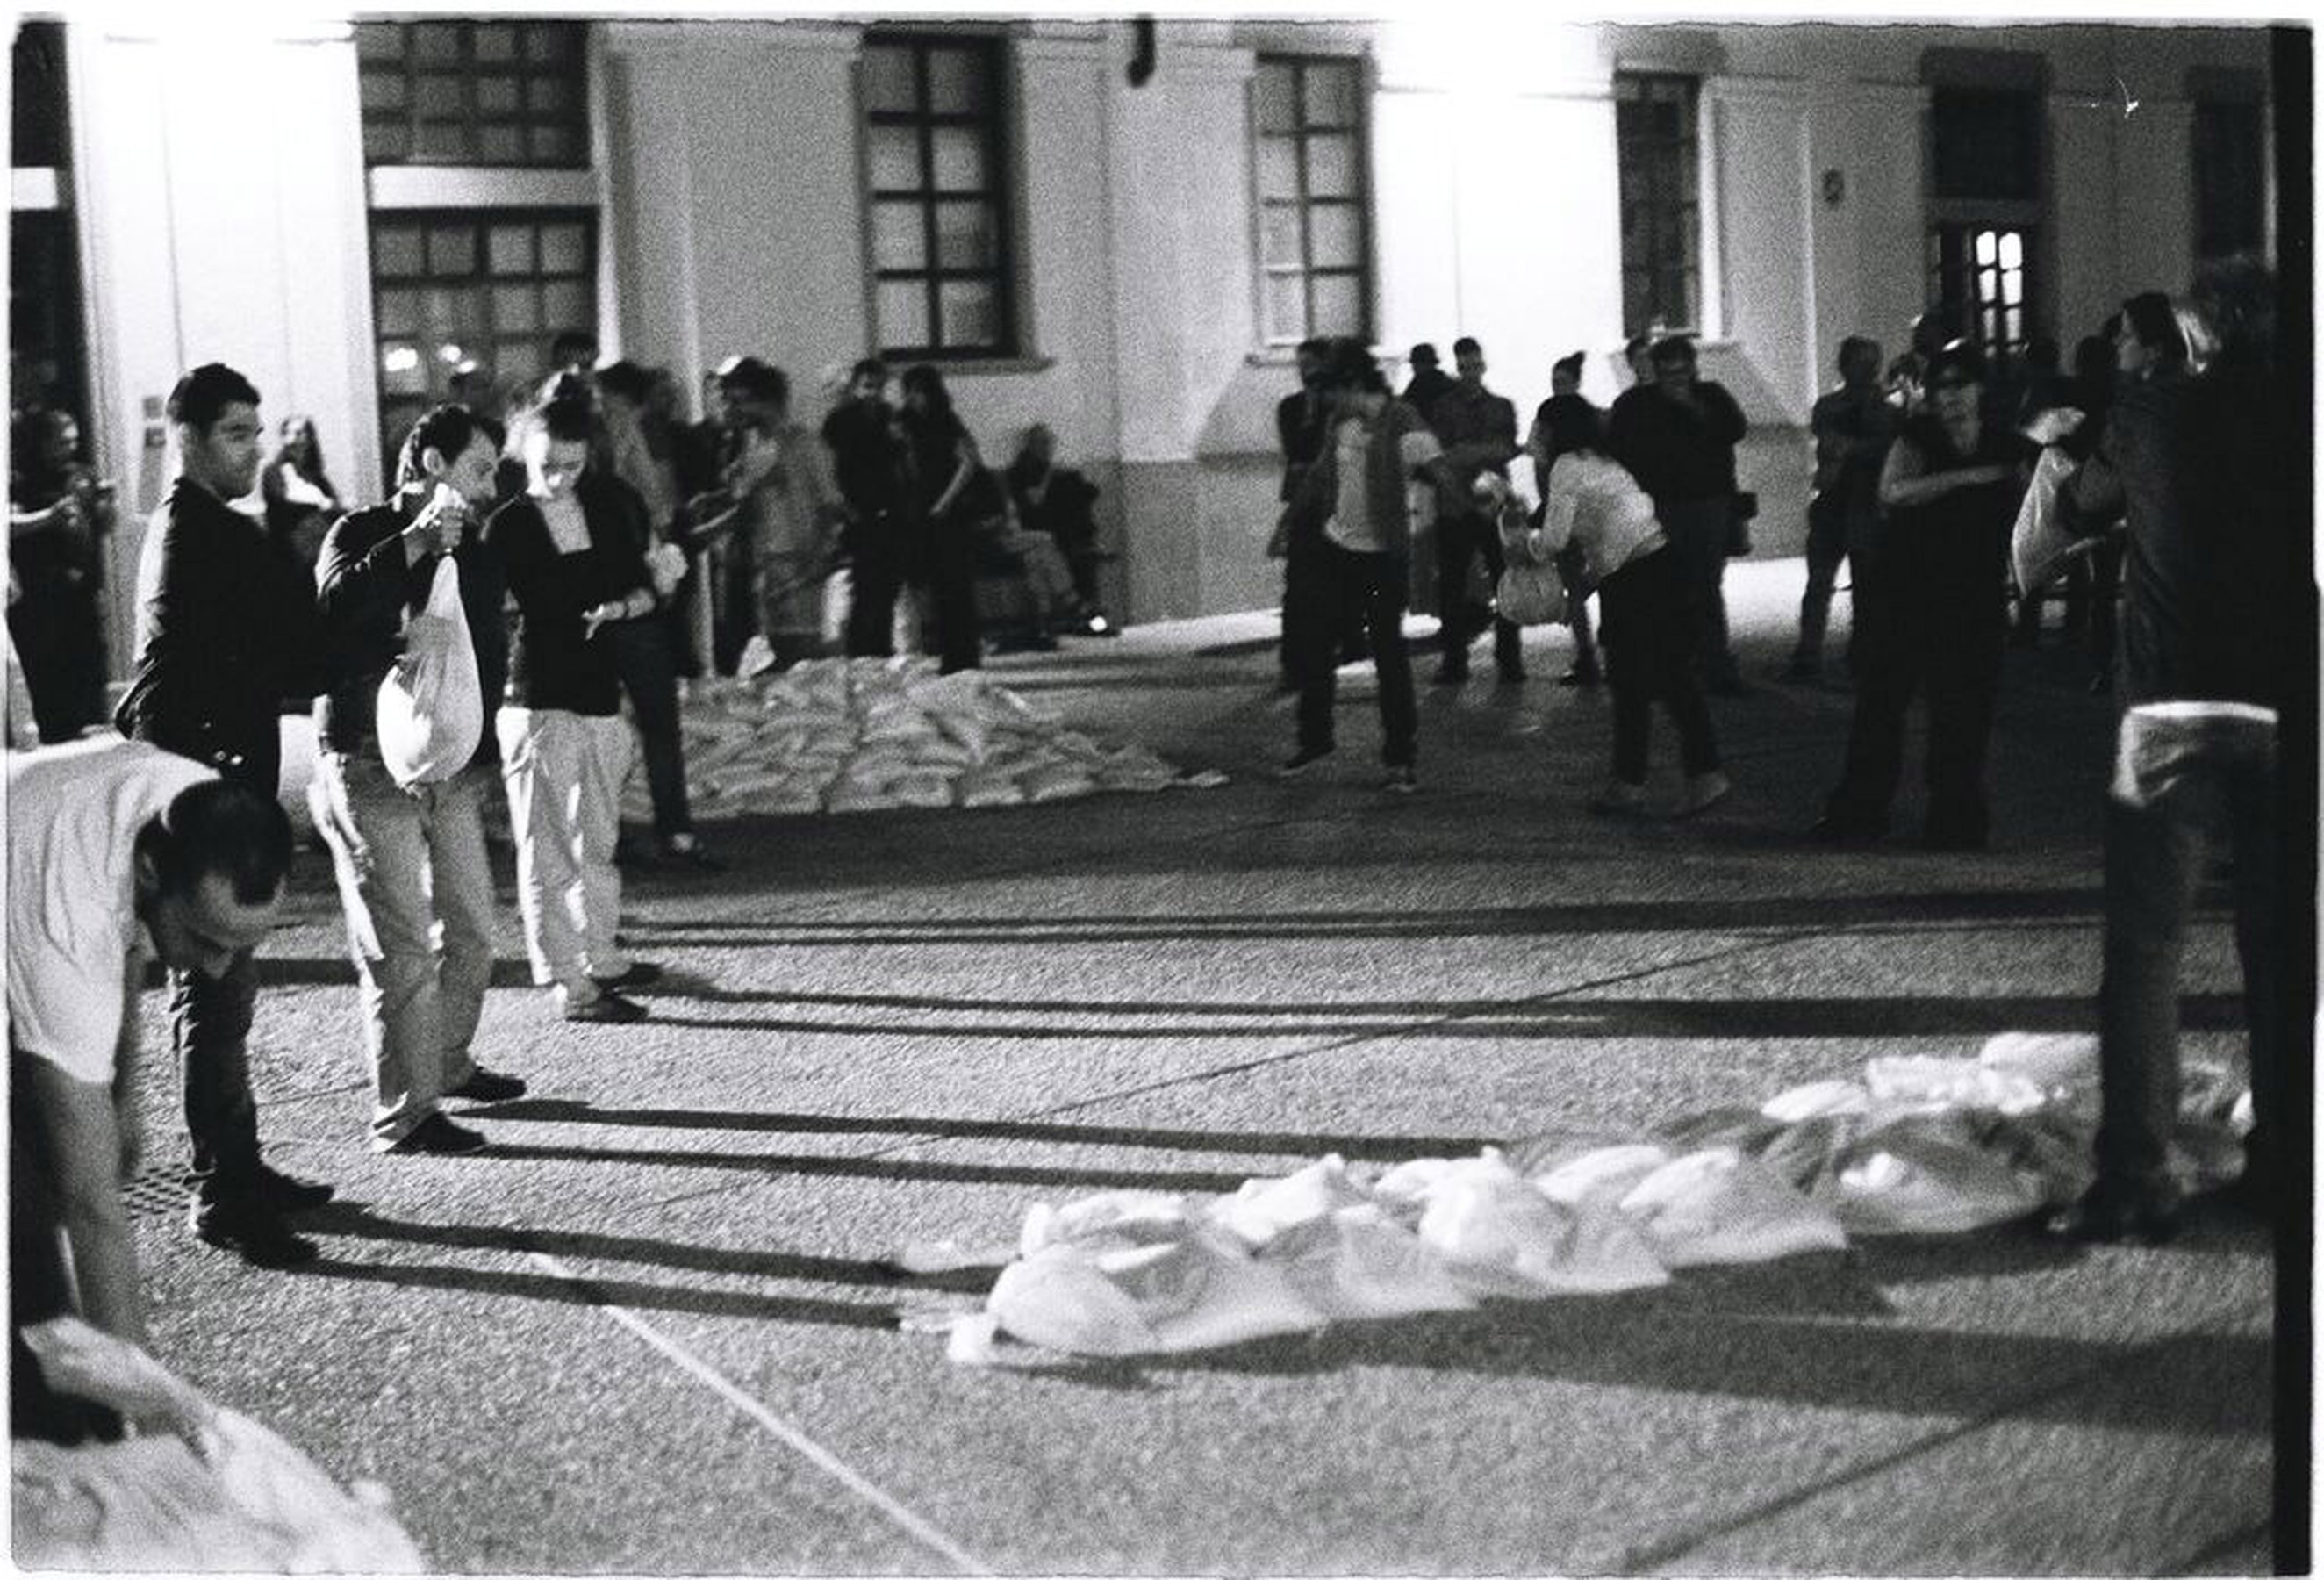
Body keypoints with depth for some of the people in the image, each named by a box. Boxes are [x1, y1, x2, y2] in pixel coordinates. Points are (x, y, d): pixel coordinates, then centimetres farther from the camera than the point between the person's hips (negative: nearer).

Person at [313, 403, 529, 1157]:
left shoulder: (465, 549, 14)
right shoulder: (361, 534, -5)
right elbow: (334, 602, -27)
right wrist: (416, 543, -28)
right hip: (372, 765, -7)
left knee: (470, 928, 14)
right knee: (402, 947, -7)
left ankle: (448, 1064, 34)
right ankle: (403, 1115, -1)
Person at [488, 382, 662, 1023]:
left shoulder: (608, 504, 6)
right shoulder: (507, 526, -6)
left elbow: (643, 589, 11)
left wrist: (623, 605, -12)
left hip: (600, 695, 5)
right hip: (537, 702, -5)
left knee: (598, 842, 17)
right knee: (548, 849, -3)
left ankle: (601, 958, 31)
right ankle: (567, 983, 0)